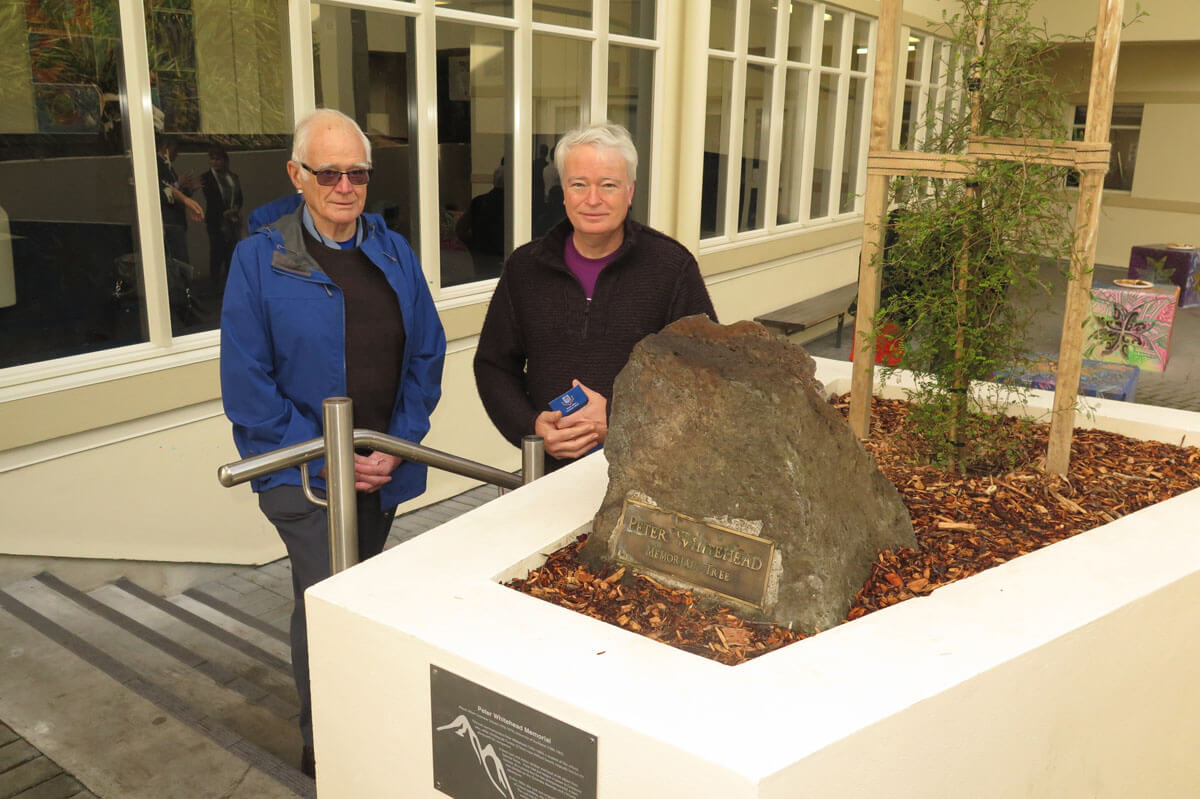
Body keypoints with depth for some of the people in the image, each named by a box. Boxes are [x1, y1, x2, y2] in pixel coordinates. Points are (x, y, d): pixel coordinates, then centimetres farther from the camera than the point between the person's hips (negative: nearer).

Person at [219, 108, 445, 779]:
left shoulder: (395, 254, 5)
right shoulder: (260, 260, -7)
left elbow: (426, 355, 6)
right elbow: (247, 384, -10)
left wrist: (399, 444, -6)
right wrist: (330, 458, -13)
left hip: (383, 469, 4)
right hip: (305, 473, -4)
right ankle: (323, 748, 15)